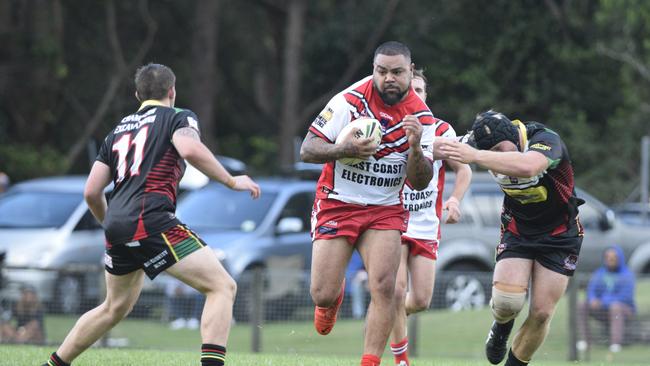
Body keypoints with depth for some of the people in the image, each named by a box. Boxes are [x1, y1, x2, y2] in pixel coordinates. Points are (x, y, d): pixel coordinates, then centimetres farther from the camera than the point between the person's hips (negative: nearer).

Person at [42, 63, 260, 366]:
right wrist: (232, 181, -7)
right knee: (222, 286, -8)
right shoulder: (178, 117, 7)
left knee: (115, 308, 27)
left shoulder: (119, 129, 25)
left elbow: (91, 192, 22)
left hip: (117, 227, 7)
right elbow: (190, 149, -17)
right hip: (151, 220, -7)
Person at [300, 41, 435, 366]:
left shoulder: (421, 117, -4)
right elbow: (307, 150, -11)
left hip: (385, 211, 2)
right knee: (322, 295, -6)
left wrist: (415, 146, -23)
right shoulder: (350, 101, -13)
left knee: (384, 287, -18)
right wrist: (345, 149, -28)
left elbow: (420, 182, -4)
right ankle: (334, 298, 33)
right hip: (337, 203, -2)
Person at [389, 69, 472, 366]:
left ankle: (390, 318, 36)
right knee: (396, 290, -18)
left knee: (421, 300, 0)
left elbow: (463, 168, 5)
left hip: (427, 227, 2)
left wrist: (455, 200, -12)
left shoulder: (441, 131, 0)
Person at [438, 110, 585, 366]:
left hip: (559, 236, -3)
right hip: (517, 228, 3)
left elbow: (527, 166, -56)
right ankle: (501, 327, 17)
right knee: (507, 300, -18)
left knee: (541, 313, -5)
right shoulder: (489, 150, -16)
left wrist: (476, 156, -61)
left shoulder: (546, 141, -32)